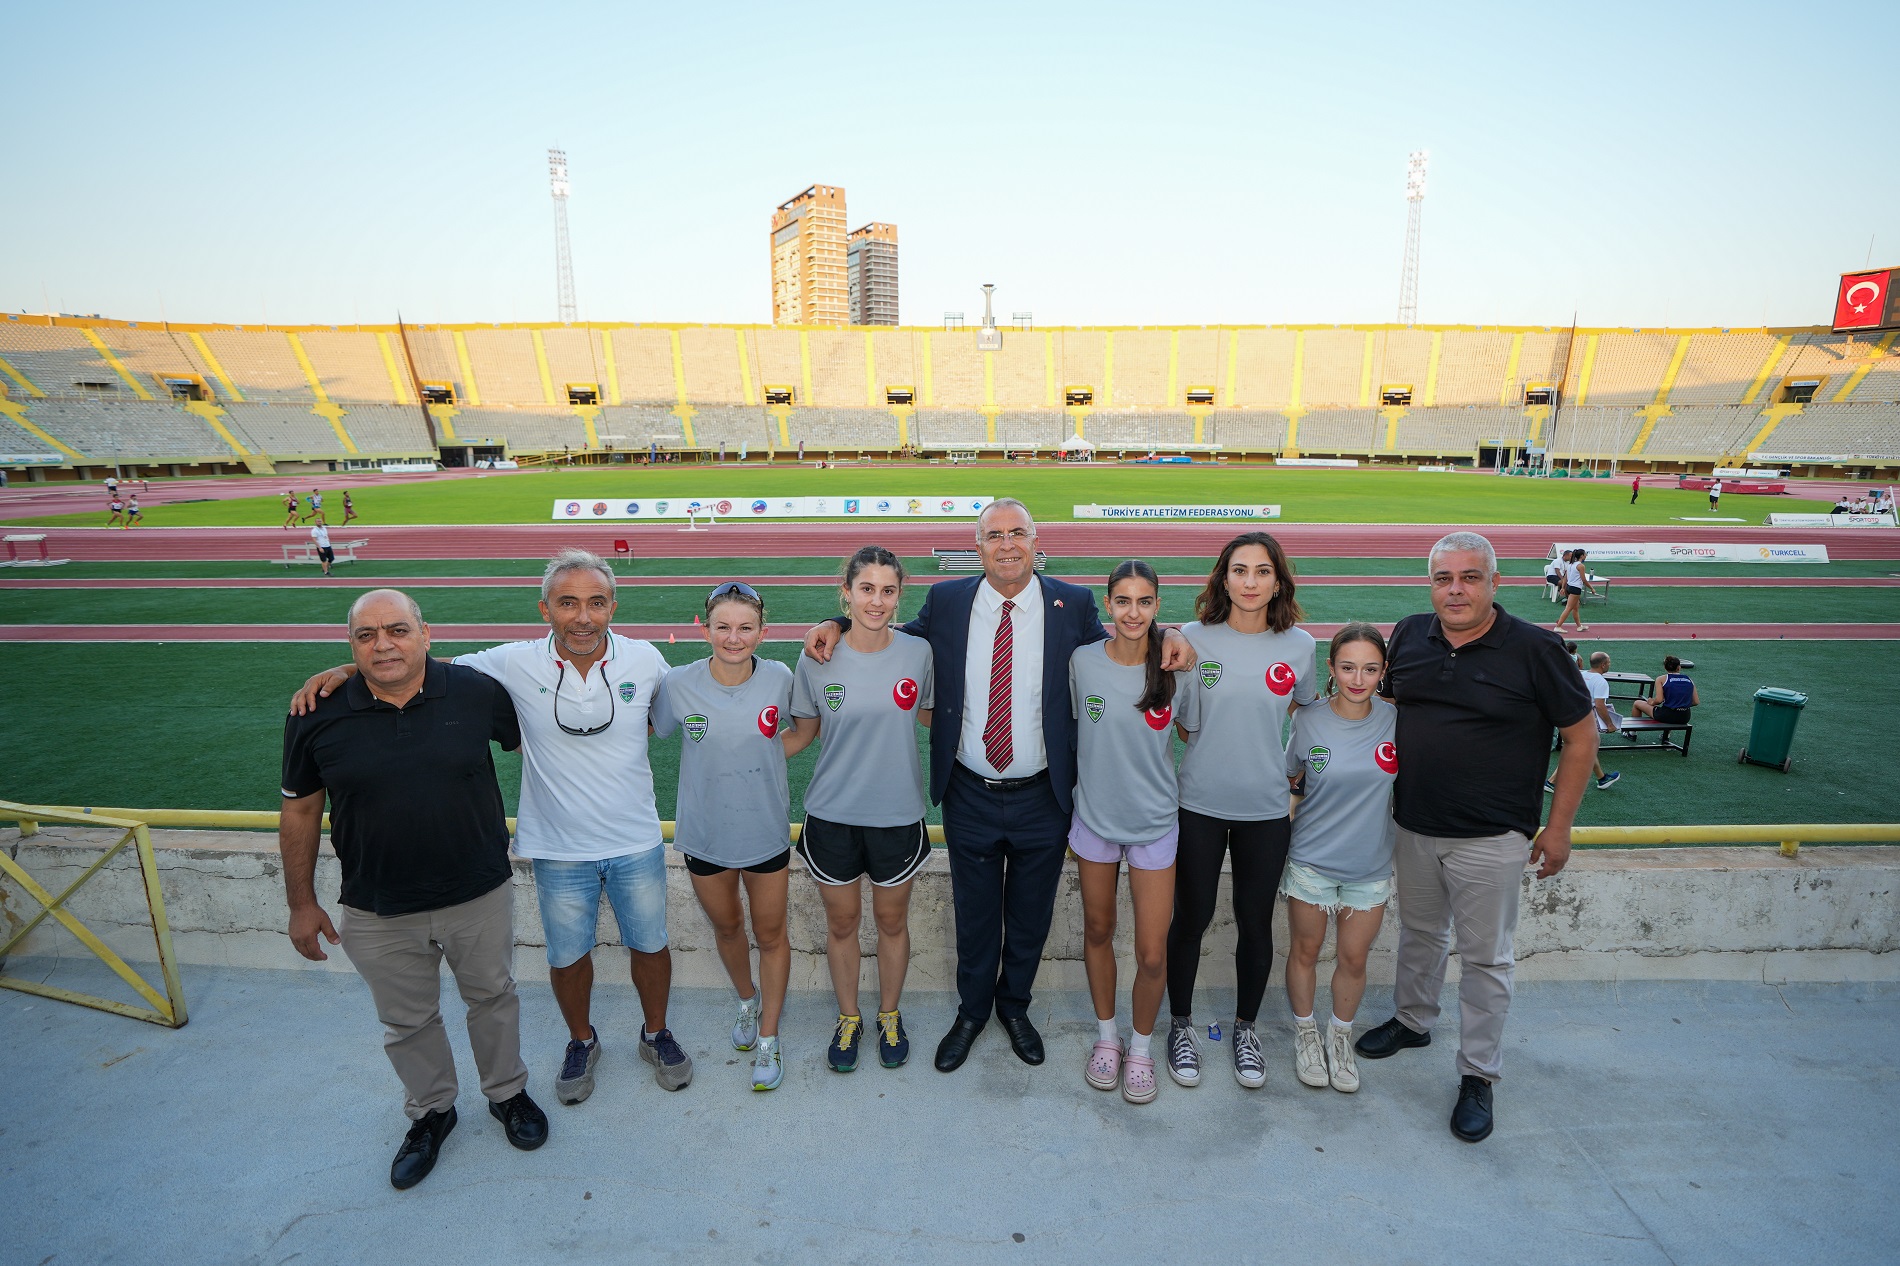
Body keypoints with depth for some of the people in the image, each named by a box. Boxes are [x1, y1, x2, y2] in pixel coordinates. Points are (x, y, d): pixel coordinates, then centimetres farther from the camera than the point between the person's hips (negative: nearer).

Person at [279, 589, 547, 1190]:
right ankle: (431, 1112, 47)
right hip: (378, 914, 1)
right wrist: (302, 903, 5)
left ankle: (507, 1092, 46)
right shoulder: (317, 716, -10)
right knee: (407, 1022, 21)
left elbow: (527, 740, 7)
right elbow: (299, 812, 1)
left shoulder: (478, 692, -13)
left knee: (493, 998, 20)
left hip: (480, 897, 0)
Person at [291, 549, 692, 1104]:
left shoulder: (644, 660, -12)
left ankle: (656, 1034, 45)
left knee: (649, 944, 17)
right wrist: (344, 670, -16)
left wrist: (620, 743, -3)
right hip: (559, 850, 0)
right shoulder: (517, 664, -14)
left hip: (637, 844, 1)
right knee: (567, 956, 18)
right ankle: (581, 1041, 48)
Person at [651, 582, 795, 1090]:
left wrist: (767, 756, -7)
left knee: (770, 933, 13)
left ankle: (768, 1036, 34)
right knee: (726, 926, 22)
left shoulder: (778, 679, -15)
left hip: (766, 832, -1)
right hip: (705, 834, 1)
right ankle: (749, 1000, 51)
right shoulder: (679, 685, -16)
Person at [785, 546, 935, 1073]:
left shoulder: (918, 652, -9)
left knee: (892, 920, 18)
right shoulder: (817, 660, -9)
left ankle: (890, 1015, 43)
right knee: (842, 922, 17)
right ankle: (848, 1017, 42)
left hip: (897, 813, 0)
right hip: (832, 814, 0)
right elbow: (802, 733, 2)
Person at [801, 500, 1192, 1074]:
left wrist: (1167, 638, -15)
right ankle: (972, 1011, 44)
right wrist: (837, 625, -4)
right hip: (970, 796, 0)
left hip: (1043, 798, 0)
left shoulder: (1073, 603, -5)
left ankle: (1014, 1005, 46)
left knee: (1030, 914, 19)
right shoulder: (946, 601, -3)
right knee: (974, 912, 18)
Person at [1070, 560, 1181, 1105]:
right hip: (1094, 816, 1)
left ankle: (1142, 1046, 31)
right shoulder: (1083, 661, -10)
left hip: (1154, 823, -1)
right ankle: (1106, 1035, 41)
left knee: (1152, 953, 3)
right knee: (1097, 930, 18)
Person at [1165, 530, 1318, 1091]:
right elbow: (1181, 722, -2)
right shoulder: (1193, 637, -9)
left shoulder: (1299, 645, -4)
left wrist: (1292, 771, 8)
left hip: (1266, 808, 2)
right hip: (1200, 803, -1)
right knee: (1192, 919, 11)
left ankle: (1245, 1028, 37)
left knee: (1255, 922, 14)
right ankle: (1180, 1025, 33)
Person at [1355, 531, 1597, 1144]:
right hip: (1413, 827, 4)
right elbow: (1380, 700, 15)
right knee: (1419, 933, 21)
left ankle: (1478, 1075, 23)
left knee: (1484, 957, 8)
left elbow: (1581, 736, -6)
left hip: (1491, 839, -4)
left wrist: (1558, 827, -6)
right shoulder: (1409, 635, -1)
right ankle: (1412, 1021, 42)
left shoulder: (1535, 649, -12)